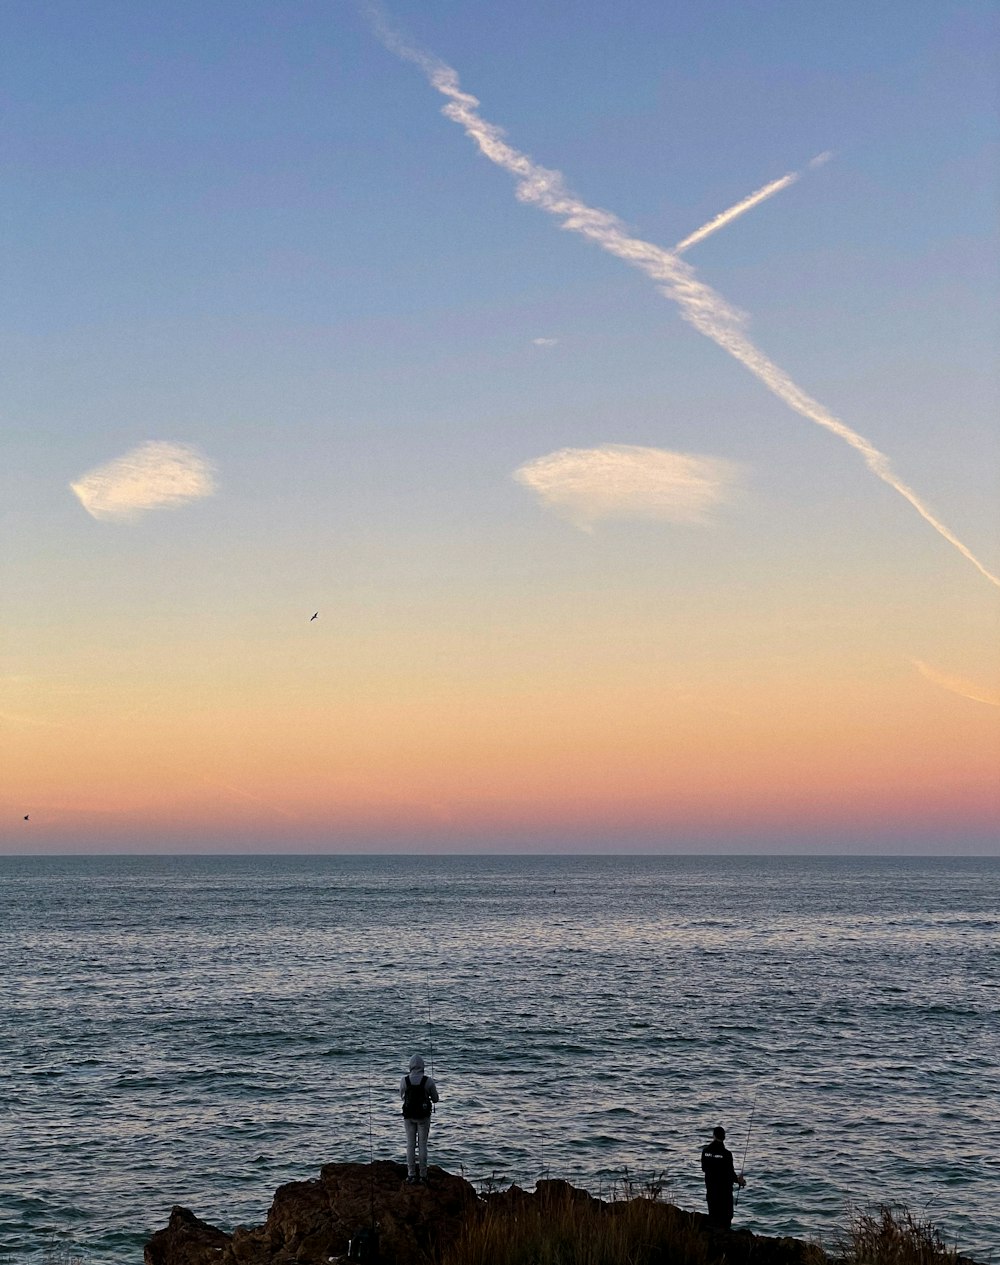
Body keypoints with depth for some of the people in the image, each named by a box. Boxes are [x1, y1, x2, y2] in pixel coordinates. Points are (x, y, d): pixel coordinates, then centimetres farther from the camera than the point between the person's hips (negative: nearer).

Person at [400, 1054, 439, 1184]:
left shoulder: (404, 1080, -9)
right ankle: (423, 1175, 10)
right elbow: (435, 1099, 2)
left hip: (409, 1116, 1)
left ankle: (411, 1175, 7)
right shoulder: (428, 1081, -12)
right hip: (423, 1116, -1)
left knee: (410, 1144, 8)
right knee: (422, 1145, 7)